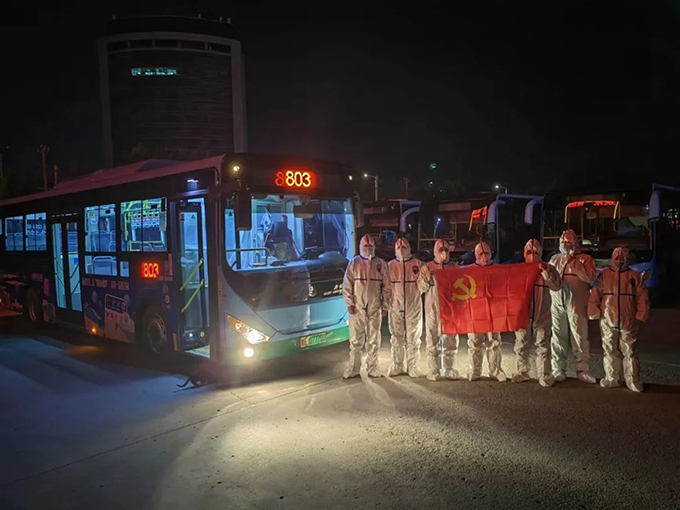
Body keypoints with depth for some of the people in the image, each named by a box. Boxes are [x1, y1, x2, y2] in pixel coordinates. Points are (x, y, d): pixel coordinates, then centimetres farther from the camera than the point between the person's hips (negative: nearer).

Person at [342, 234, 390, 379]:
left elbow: (386, 286, 7)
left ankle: (372, 368, 18)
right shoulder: (354, 263, 2)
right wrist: (349, 304, -6)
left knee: (374, 340, 8)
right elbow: (347, 285, 1)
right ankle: (353, 368, 10)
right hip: (357, 308, -1)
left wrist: (385, 305, 3)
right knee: (355, 340, 2)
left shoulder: (381, 264, 6)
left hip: (375, 308, 1)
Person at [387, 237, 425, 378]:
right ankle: (397, 366, 20)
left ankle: (413, 367, 14)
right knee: (396, 339, 10)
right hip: (395, 307, 2)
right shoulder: (390, 265, 6)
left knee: (413, 339, 4)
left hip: (413, 307, -1)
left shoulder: (418, 264, 1)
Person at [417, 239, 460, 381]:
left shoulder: (454, 267, 10)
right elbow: (421, 287, 3)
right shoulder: (427, 267, 6)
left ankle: (449, 369, 15)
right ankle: (433, 370, 5)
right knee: (433, 339, 0)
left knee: (451, 339, 5)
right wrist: (427, 279, -16)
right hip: (433, 308, -2)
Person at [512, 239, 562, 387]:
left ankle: (544, 375, 7)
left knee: (543, 346, 2)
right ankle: (522, 371, 21)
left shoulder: (547, 269, 0)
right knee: (522, 345, 10)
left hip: (542, 315, -2)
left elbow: (557, 286, -14)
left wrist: (546, 272, -24)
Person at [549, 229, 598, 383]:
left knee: (579, 337, 0)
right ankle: (558, 370, 12)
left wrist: (574, 262, -12)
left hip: (576, 305, -3)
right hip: (557, 304, 3)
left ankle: (582, 370, 9)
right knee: (558, 337, 5)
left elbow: (590, 277, -12)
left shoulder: (585, 258, 4)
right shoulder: (555, 259, 15)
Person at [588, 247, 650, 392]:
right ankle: (612, 378, 19)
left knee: (630, 353, 4)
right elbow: (595, 297, 6)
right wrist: (594, 313, 1)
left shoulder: (635, 276, 4)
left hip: (629, 323, -1)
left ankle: (633, 381, 14)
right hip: (608, 322, 1)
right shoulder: (603, 275, 5)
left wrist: (640, 316, -2)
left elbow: (642, 299, 4)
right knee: (610, 352, 8)